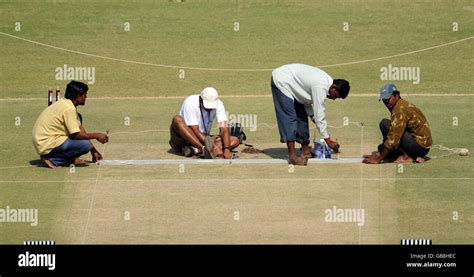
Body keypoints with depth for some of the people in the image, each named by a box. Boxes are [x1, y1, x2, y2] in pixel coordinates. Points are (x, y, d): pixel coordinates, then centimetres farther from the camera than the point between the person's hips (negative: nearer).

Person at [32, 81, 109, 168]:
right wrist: (96, 136, -5)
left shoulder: (64, 103, 12)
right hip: (47, 144, -10)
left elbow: (80, 129, 16)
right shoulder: (69, 109, -18)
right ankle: (53, 159, -10)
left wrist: (94, 151, 16)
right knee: (85, 145, -19)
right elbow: (77, 135, -20)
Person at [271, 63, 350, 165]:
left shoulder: (325, 81, 1)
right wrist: (328, 140, -20)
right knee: (289, 117, -16)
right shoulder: (321, 87, -29)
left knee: (302, 115, 10)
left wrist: (313, 117, -5)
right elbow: (319, 114, -26)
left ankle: (305, 149, 16)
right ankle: (292, 156, -21)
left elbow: (307, 101, 8)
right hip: (281, 81, -10)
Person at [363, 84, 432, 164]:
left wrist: (378, 159, -19)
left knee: (384, 124, -14)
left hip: (420, 146, -10)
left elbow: (393, 139, -23)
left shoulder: (401, 108, -17)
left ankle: (406, 157, -12)